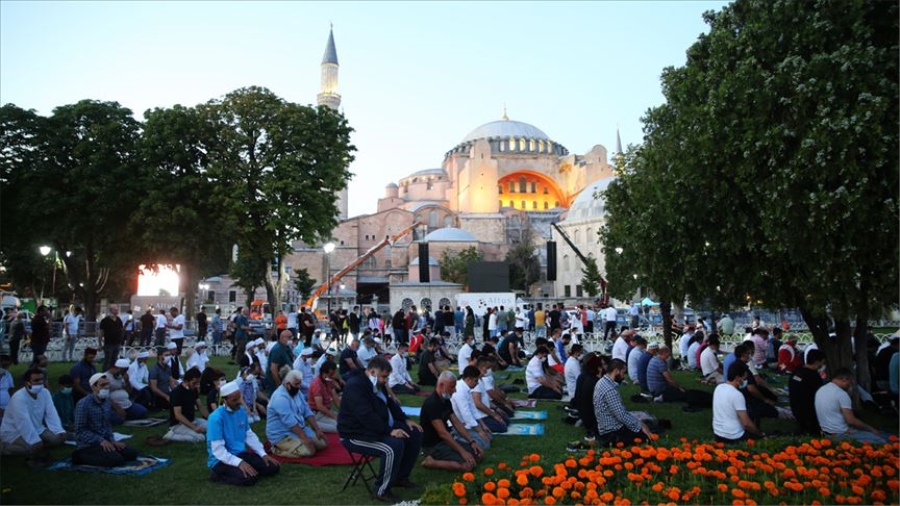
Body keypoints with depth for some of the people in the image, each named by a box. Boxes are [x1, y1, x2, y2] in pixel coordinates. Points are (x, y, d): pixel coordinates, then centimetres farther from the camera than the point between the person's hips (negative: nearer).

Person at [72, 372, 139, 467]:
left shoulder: (106, 402, 7)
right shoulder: (83, 404, -16)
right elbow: (80, 431, -17)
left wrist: (112, 441, 1)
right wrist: (101, 441, -22)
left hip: (105, 441, 8)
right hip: (88, 445, -7)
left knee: (132, 453, -4)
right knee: (117, 460, -25)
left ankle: (97, 456, 4)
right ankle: (82, 456, -6)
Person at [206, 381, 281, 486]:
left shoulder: (242, 411, 1)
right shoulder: (216, 418, -21)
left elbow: (250, 435, 11)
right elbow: (218, 450, -23)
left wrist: (263, 454, -2)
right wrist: (240, 462, -32)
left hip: (241, 453, 7)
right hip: (222, 459, -6)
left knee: (274, 467, -6)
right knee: (248, 478, -31)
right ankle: (219, 475, -6)